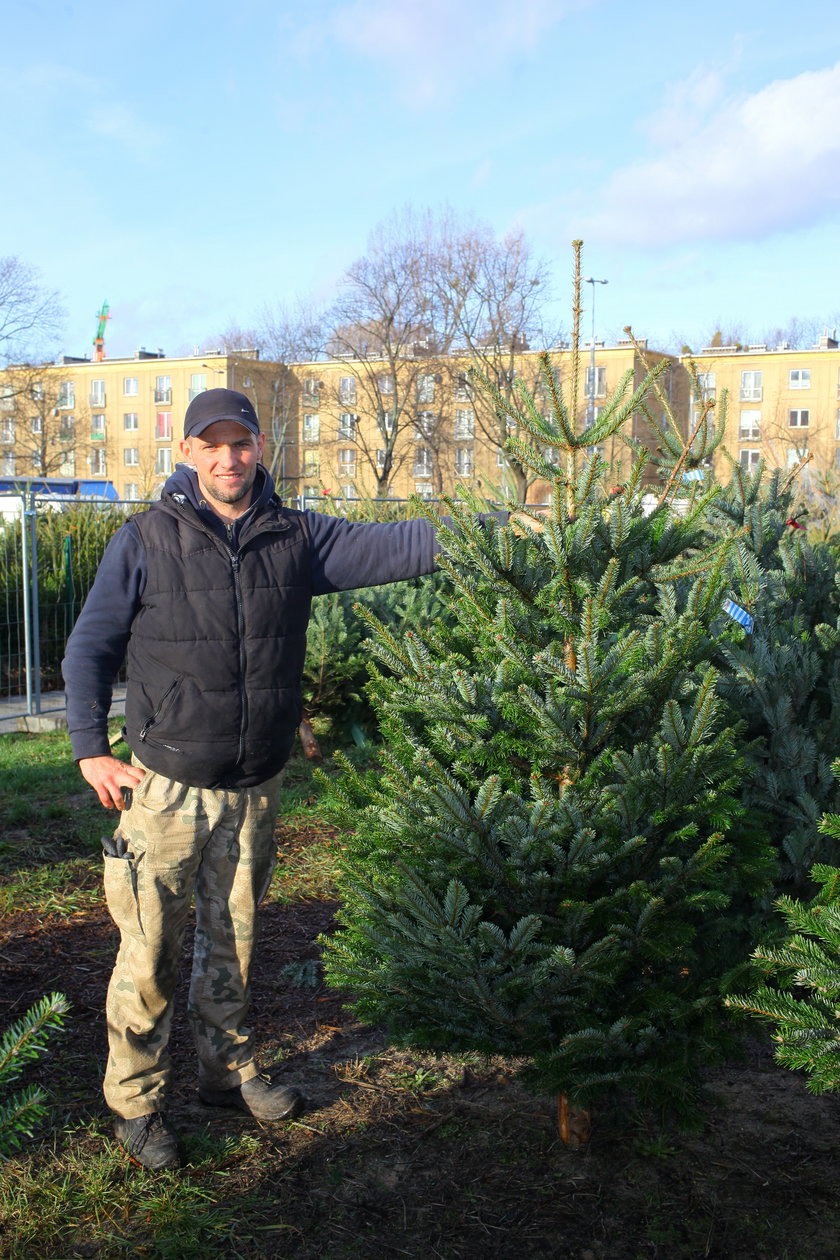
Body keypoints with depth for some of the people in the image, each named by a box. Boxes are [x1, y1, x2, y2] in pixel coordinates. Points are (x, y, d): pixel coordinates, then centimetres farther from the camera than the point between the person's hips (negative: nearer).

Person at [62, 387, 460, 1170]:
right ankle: (136, 1100, 21)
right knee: (149, 951, 2)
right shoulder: (145, 540, -6)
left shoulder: (295, 538, 0)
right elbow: (89, 648, -1)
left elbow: (384, 548, -10)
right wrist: (91, 749, -8)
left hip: (254, 790, 3)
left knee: (233, 942, 18)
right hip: (167, 789, -3)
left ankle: (227, 1070, 38)